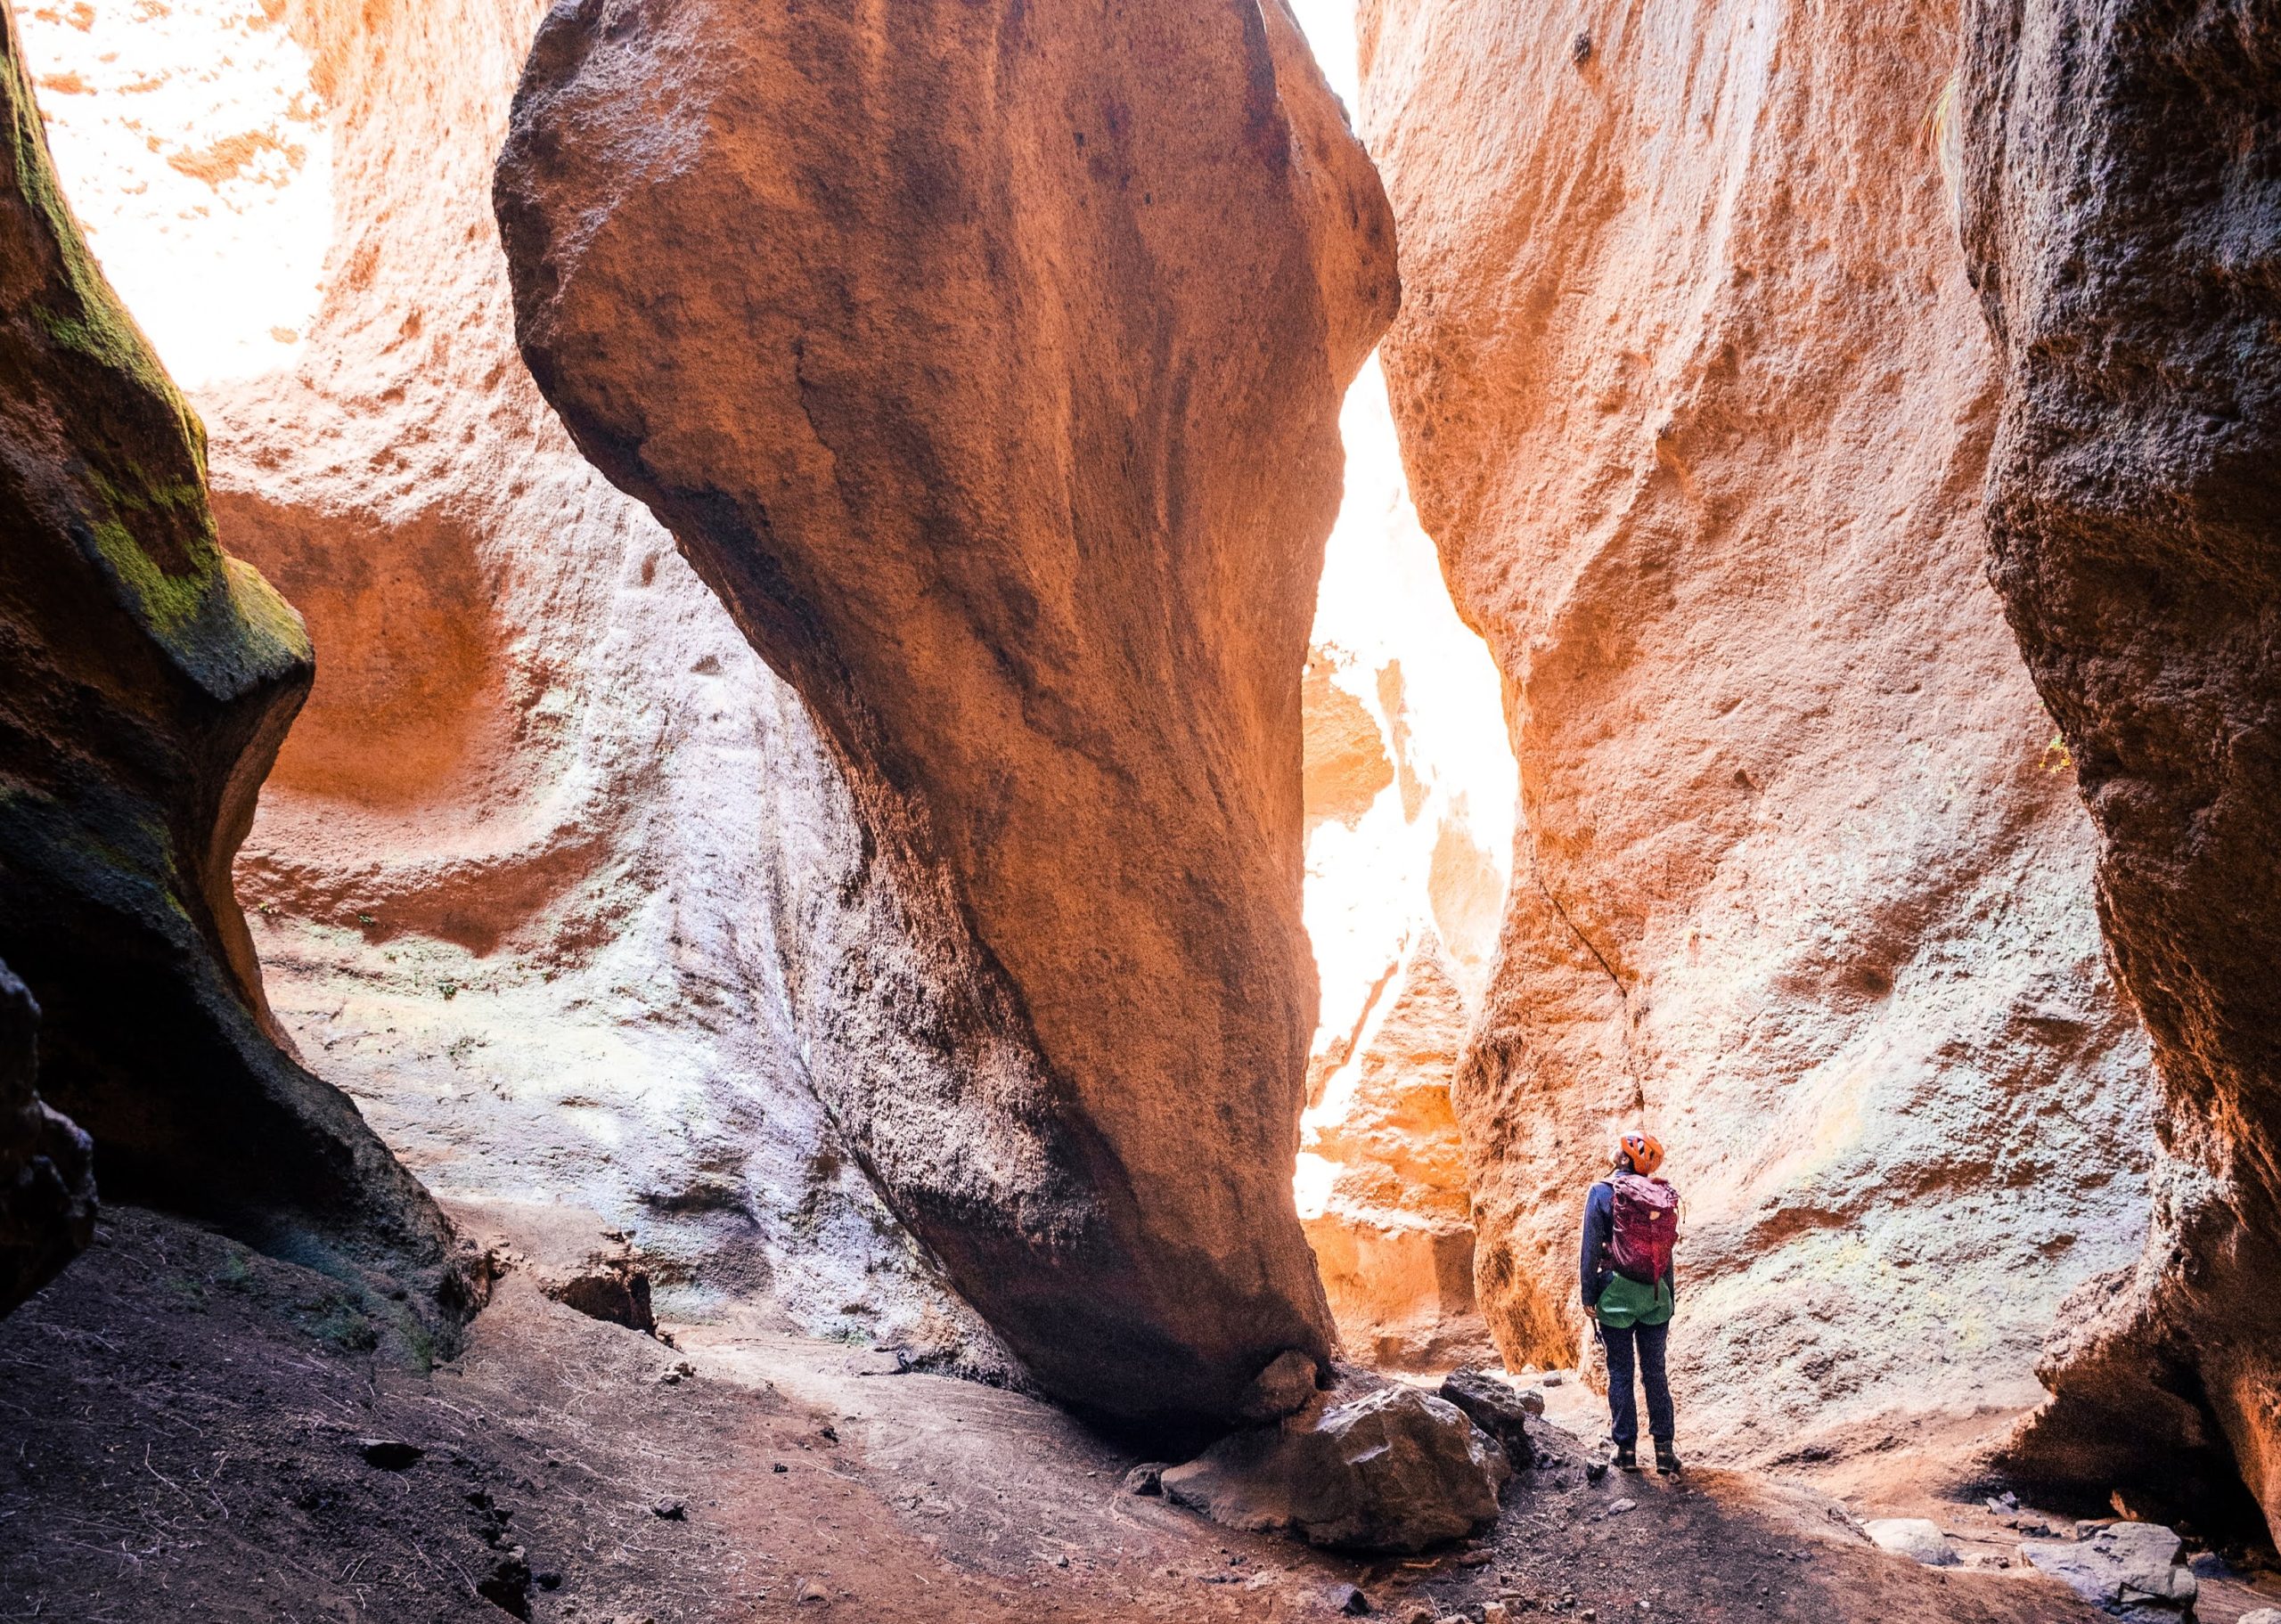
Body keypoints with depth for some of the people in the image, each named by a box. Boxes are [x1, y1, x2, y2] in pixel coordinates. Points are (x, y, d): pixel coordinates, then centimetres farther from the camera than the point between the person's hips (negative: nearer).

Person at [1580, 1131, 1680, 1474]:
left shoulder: (1602, 1192, -7)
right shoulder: (1662, 1196, 5)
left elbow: (1591, 1248, -10)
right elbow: (1667, 1253, 9)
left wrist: (1588, 1297, -5)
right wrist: (1670, 1301, 15)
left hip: (1617, 1292, -3)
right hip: (1656, 1293, 3)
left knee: (1620, 1372, 5)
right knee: (1655, 1372, 10)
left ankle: (1627, 1449, 6)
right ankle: (1664, 1449, 9)